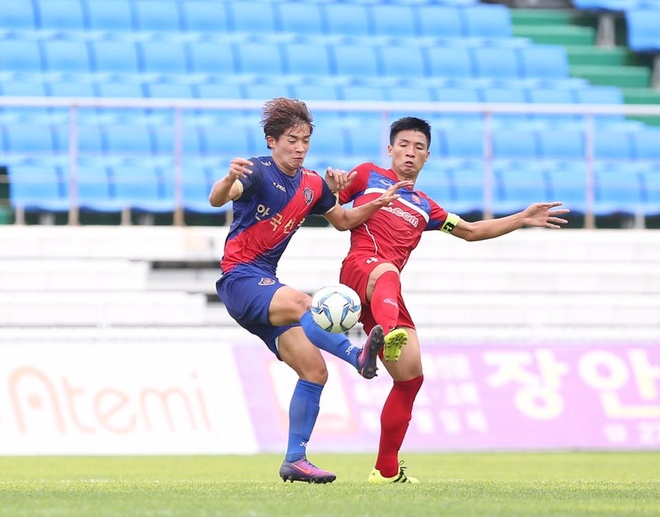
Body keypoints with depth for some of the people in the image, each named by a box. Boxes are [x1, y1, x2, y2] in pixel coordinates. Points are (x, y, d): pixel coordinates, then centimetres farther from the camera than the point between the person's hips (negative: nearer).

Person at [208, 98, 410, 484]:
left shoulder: (312, 185, 11)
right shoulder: (260, 172, -11)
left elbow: (343, 220, 27)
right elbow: (217, 199, -30)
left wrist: (378, 204, 10)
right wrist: (228, 180, -53)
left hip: (266, 284, 8)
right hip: (239, 279, -8)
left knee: (314, 370, -3)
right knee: (300, 303, -38)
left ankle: (295, 460, 0)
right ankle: (357, 357, -56)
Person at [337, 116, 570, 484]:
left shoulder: (423, 207, 32)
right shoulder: (368, 176, 19)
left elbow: (471, 231, 36)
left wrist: (523, 219, 29)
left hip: (385, 297, 7)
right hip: (359, 267, -7)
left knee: (410, 375, 3)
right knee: (387, 272, -44)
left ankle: (387, 469, 12)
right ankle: (388, 334, -81)